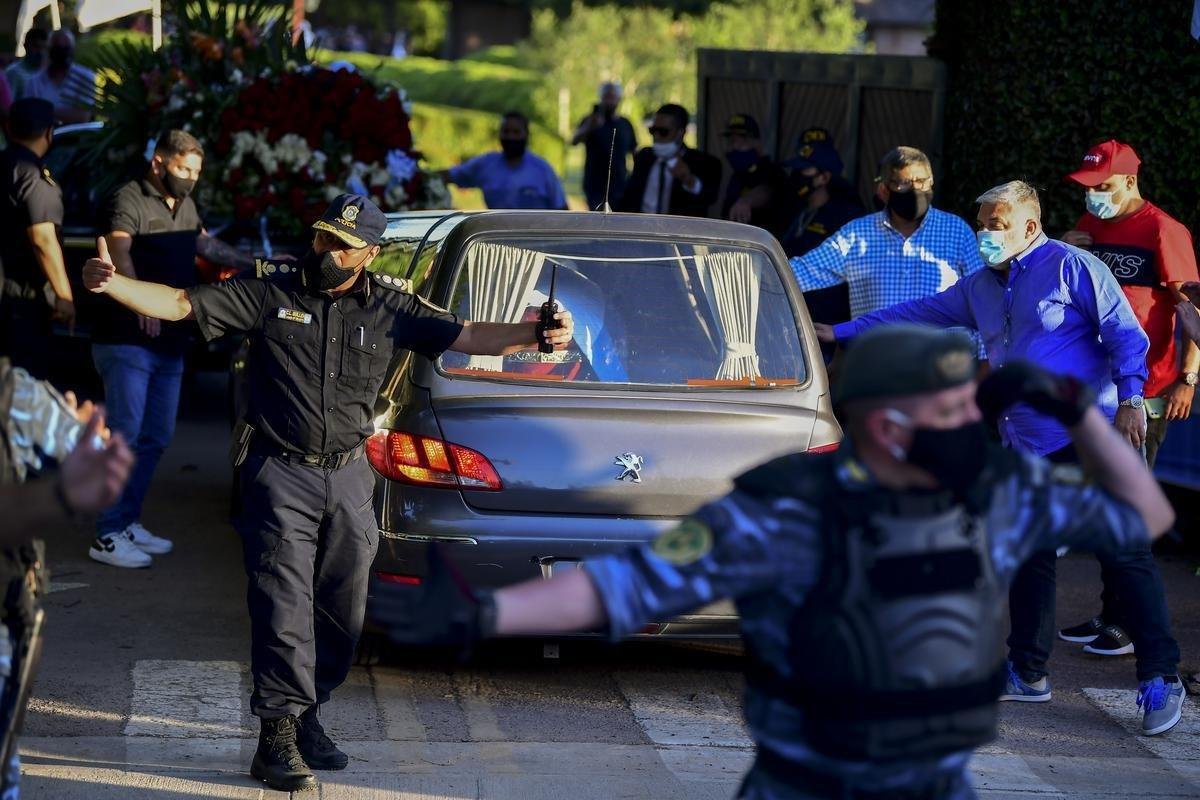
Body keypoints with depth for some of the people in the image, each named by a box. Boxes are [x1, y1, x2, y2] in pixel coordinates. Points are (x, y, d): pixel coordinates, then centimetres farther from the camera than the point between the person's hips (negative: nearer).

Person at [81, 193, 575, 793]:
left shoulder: (389, 308, 3)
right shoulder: (270, 293, -3)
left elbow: (466, 337, -2)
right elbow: (179, 304, -7)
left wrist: (536, 336, -19)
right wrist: (111, 283, -23)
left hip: (349, 478, 4)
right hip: (281, 476, -3)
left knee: (342, 612, 9)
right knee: (284, 607, -9)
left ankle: (303, 716, 25)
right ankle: (278, 737, -5)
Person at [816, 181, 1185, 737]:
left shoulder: (1073, 268, -4)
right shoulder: (981, 289, 17)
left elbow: (1125, 334, -8)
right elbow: (917, 314, 24)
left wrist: (1128, 400, -18)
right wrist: (841, 332, 22)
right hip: (1026, 448, 8)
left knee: (1124, 555, -9)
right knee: (1029, 560, 10)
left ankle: (1160, 677, -6)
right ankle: (1029, 674, 20)